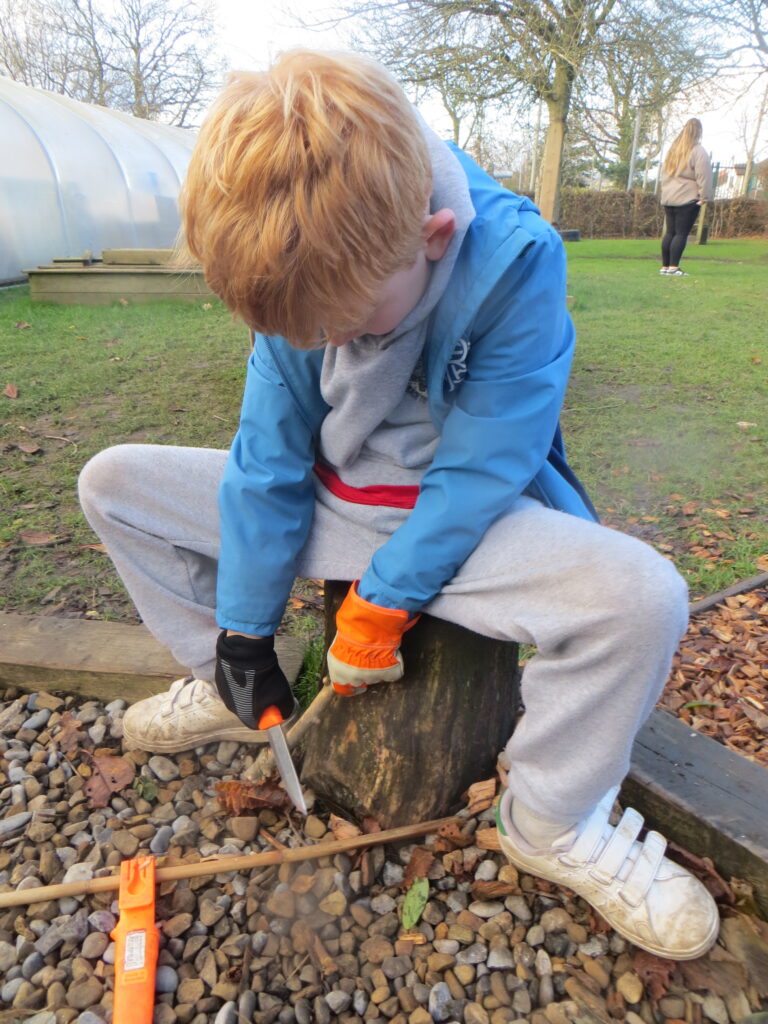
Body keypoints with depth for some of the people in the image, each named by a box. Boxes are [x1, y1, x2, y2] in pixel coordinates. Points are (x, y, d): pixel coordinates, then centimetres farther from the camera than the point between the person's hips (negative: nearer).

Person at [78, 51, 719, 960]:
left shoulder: (516, 261, -23)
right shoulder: (302, 275, -11)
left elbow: (479, 470, -21)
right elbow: (267, 458, -10)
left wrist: (383, 600, -18)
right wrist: (241, 636, -6)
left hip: (460, 519, -3)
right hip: (324, 503, 4)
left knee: (642, 595, -32)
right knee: (112, 483, 3)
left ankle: (551, 825, -3)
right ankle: (225, 693, 15)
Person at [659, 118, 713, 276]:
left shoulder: (673, 149, 16)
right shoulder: (698, 150, -8)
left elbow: (665, 173, 21)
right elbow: (703, 175, -11)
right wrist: (704, 196, -6)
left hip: (668, 198, 7)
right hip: (688, 198, -7)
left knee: (669, 232, 8)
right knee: (681, 233, -7)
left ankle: (665, 266, 8)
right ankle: (673, 267, -12)